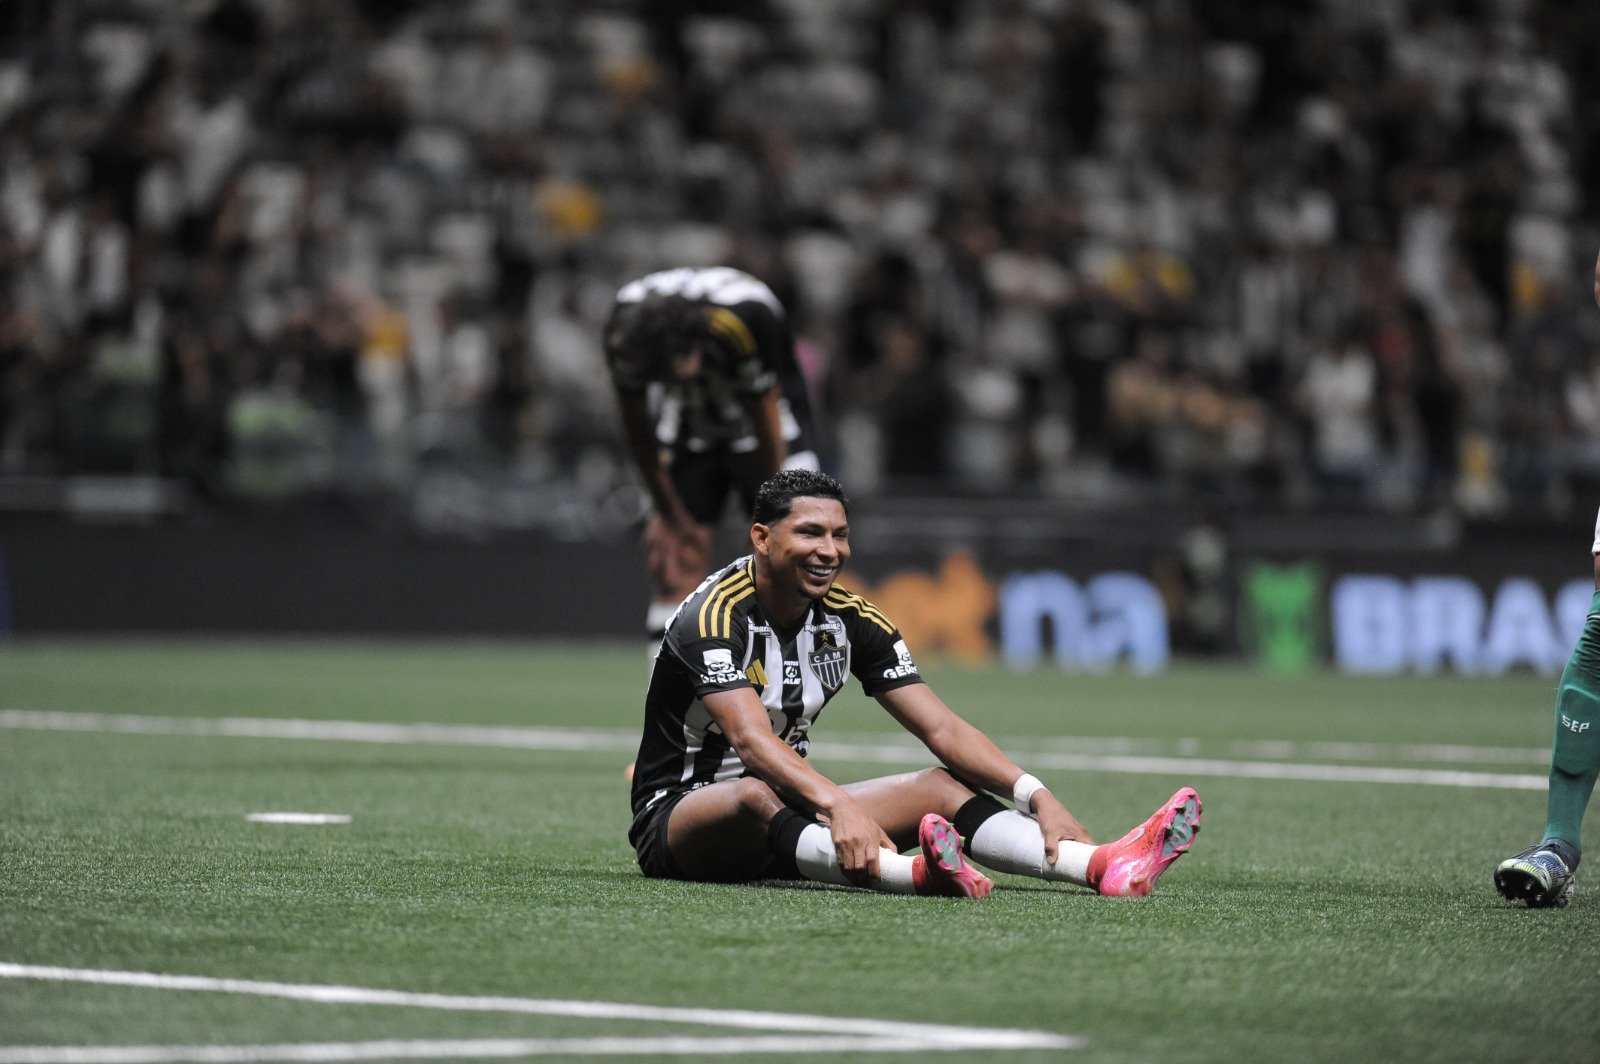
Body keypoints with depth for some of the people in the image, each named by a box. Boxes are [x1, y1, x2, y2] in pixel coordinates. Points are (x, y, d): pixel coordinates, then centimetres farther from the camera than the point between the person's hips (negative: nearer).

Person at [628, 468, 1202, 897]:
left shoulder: (852, 620, 1)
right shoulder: (715, 617, -20)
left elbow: (942, 729, -3)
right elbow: (751, 739, -36)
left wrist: (1036, 795, -18)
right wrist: (838, 804, -52)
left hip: (788, 815, 7)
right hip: (680, 814, -7)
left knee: (940, 786, -11)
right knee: (755, 797, -40)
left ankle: (1103, 866, -34)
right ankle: (914, 872, -68)